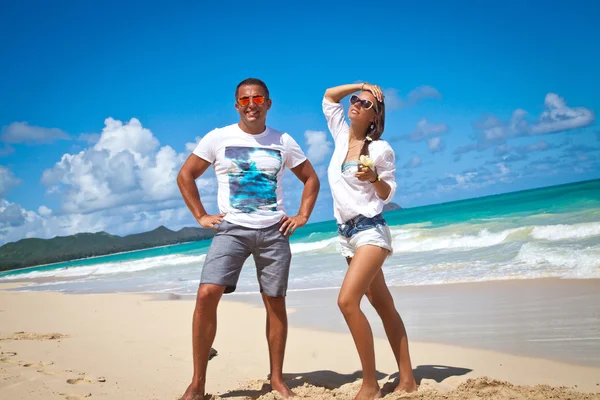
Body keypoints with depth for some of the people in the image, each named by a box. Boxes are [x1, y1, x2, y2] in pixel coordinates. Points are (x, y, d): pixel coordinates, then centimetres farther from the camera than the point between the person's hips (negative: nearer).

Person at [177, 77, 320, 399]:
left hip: (273, 232, 2)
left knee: (275, 303, 3)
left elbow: (311, 179, 17)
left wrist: (302, 216, 6)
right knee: (207, 294, -16)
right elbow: (185, 176, 7)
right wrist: (201, 216, 0)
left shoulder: (283, 142, 7)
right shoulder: (218, 138, 1)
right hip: (232, 229, -1)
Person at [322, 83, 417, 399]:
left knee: (347, 300, -22)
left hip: (370, 231, -7)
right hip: (347, 234, 7)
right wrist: (362, 85, 12)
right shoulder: (342, 136, 10)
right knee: (385, 307, 9)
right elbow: (329, 96, 20)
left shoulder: (380, 149, -6)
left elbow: (388, 193, -1)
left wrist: (374, 178, -20)